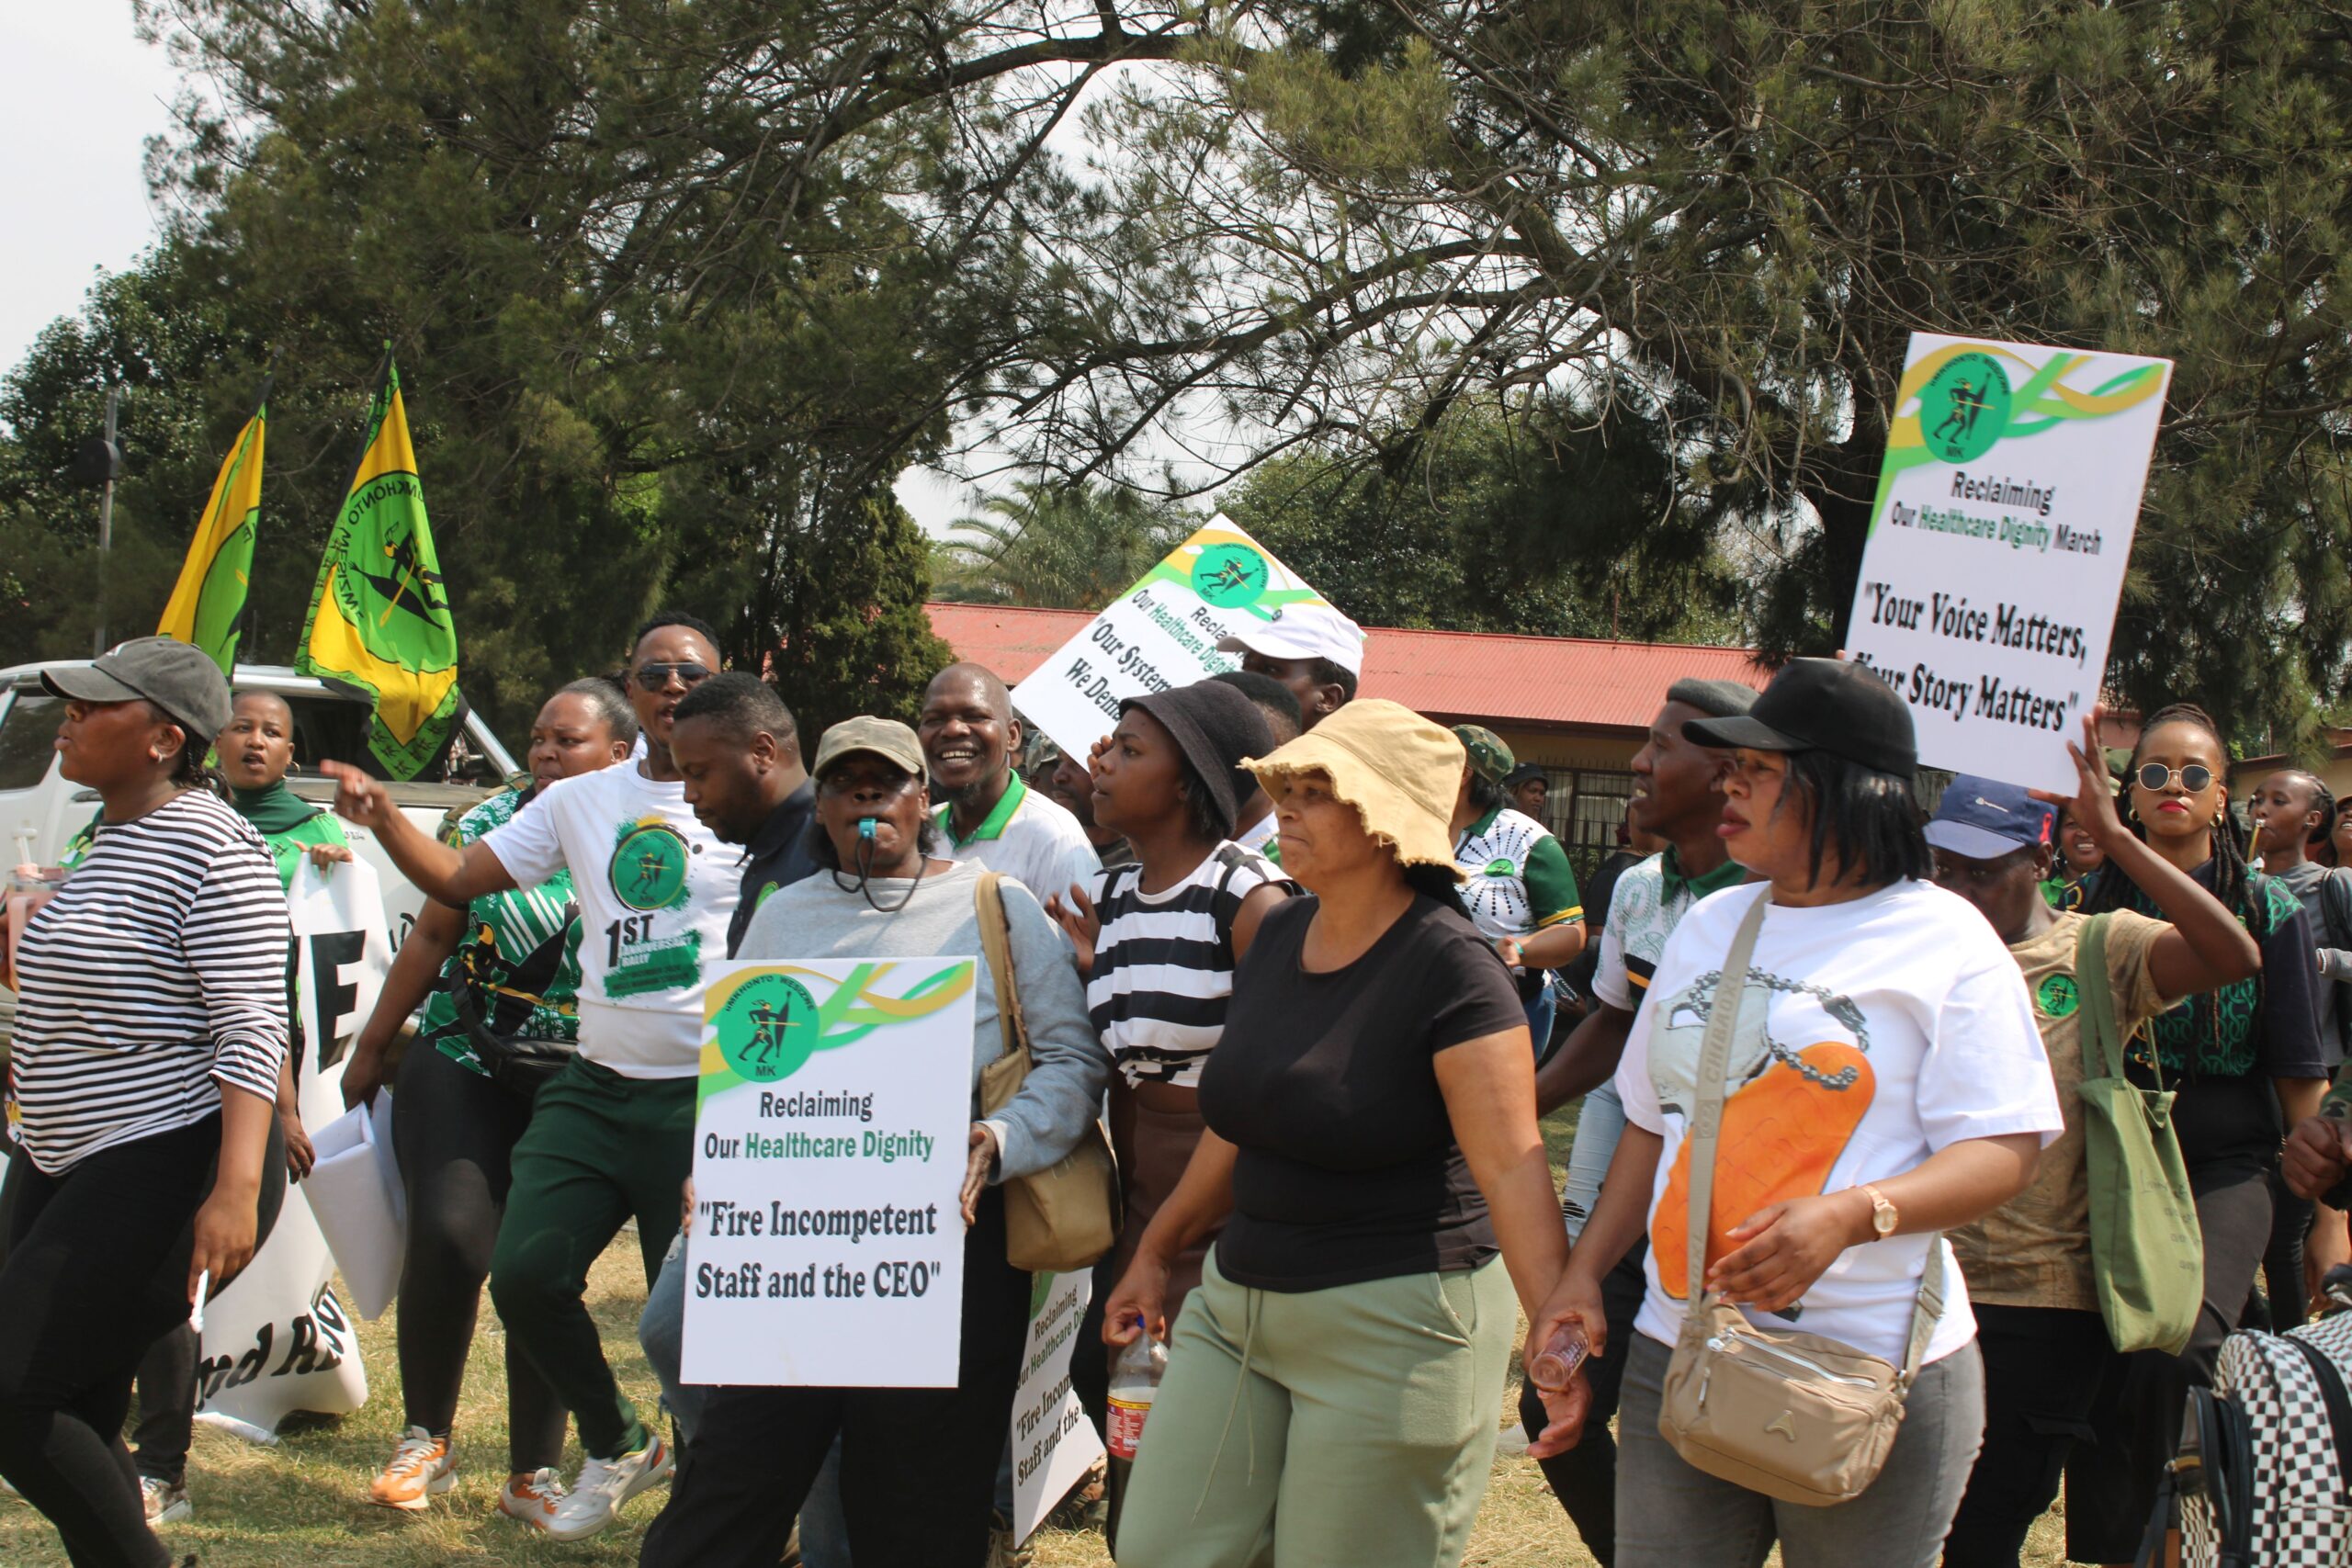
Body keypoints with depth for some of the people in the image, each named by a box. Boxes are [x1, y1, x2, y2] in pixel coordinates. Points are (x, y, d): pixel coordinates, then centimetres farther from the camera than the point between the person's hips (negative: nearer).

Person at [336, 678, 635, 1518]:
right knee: (449, 1236, -16)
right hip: (464, 1063, 1)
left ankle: (534, 1473, 14)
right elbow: (433, 936, 10)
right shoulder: (495, 820, 4)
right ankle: (426, 1436, 3)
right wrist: (372, 1046, 12)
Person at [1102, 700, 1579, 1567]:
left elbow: (1512, 1166, -23)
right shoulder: (1279, 934, 7)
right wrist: (1158, 1252, 25)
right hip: (1237, 1308, 8)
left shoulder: (1448, 966, -16)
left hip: (1393, 1325, -7)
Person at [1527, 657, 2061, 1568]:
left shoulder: (1942, 940, -5)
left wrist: (1850, 1215, -25)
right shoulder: (1710, 928, 14)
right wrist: (1583, 1276, 9)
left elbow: (2006, 1148, -10)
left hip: (1873, 1373, -5)